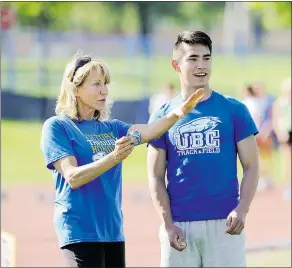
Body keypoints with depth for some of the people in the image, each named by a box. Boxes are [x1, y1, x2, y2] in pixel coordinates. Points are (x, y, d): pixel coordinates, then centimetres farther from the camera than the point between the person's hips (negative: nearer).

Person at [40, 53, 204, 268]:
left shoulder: (112, 128, 13)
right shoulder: (57, 126, -4)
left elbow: (150, 131, -6)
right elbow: (72, 177, -15)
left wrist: (179, 112, -25)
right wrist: (113, 157, -28)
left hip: (113, 231, 6)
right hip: (80, 232, -6)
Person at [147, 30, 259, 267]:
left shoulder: (235, 110, 5)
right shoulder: (163, 118, 8)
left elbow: (251, 166, 4)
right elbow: (156, 177, 6)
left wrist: (242, 210, -12)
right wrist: (168, 224, -6)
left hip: (225, 224, -1)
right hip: (179, 227, 1)